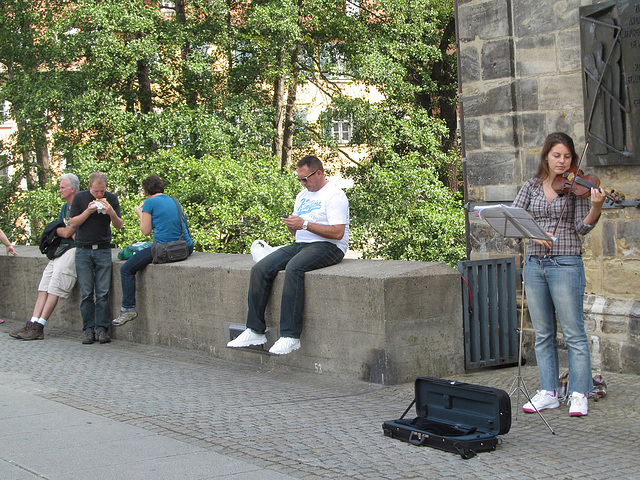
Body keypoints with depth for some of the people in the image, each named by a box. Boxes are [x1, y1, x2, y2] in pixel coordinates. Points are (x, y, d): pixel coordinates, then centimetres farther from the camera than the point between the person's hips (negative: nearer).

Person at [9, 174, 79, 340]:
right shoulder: (65, 207, 22)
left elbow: (67, 233, -13)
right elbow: (55, 229, 21)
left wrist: (59, 230, 8)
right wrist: (64, 231, -1)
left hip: (75, 249, -9)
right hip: (61, 249, 9)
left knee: (55, 286, -19)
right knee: (44, 284, -4)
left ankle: (39, 327, -20)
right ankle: (32, 324, -11)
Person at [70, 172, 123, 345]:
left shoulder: (111, 199, 3)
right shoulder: (80, 198, 1)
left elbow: (119, 226, 3)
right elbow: (73, 223, -1)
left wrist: (111, 212, -16)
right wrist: (88, 211, -15)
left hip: (103, 250, 0)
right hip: (83, 251, 0)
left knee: (103, 293, -5)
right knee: (86, 293, -2)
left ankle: (101, 329, 0)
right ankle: (89, 329, 3)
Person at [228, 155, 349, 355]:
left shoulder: (334, 195, -5)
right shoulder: (302, 196, 22)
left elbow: (338, 233, -16)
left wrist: (305, 224, -18)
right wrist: (292, 226, -1)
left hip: (327, 247, -8)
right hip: (300, 245, 8)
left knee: (293, 268, -36)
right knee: (260, 269, -13)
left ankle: (290, 336, -35)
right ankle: (255, 331, -11)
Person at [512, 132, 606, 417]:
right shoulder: (532, 187, 10)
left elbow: (582, 228, -8)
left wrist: (596, 207, -26)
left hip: (565, 265, -4)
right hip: (535, 265, 4)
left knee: (573, 333, -4)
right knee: (543, 334, 8)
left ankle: (579, 394, 3)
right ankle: (548, 393, 15)